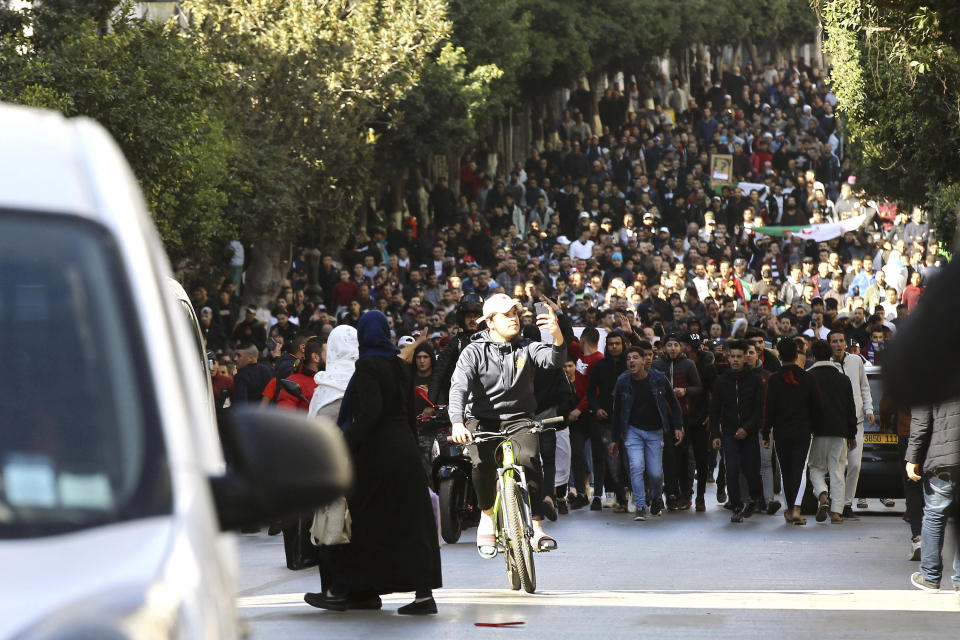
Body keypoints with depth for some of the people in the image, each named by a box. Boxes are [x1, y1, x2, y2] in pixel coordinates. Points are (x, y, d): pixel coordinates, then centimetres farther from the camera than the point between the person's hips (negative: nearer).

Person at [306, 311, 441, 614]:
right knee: (408, 520, 4)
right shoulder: (402, 367, 9)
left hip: (375, 451, -7)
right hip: (404, 449, 7)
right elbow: (409, 411, 13)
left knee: (356, 518, 4)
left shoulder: (368, 366, -13)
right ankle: (424, 594, -1)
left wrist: (347, 444, -19)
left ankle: (339, 591, 11)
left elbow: (370, 411, -23)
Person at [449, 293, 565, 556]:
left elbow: (552, 359, -17)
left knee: (529, 458, -29)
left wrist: (557, 335, -40)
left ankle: (537, 529, -25)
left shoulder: (526, 347, 3)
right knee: (482, 463, -30)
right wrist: (457, 423, -33)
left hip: (518, 418, 1)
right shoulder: (475, 351, -2)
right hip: (483, 419, -1)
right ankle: (487, 514, -1)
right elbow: (459, 387, -14)